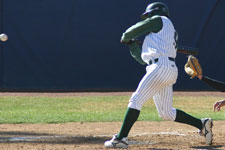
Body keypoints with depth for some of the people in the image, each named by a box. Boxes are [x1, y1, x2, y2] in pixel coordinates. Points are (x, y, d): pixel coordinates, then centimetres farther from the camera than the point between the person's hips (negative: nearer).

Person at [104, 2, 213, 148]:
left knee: (136, 100, -13)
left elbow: (134, 31, 3)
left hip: (161, 67, -10)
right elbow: (144, 59, 30)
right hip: (170, 70, 10)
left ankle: (121, 138, -17)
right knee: (166, 113, 13)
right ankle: (202, 124, 13)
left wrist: (125, 37, 23)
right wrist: (133, 46, 29)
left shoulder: (160, 20, 5)